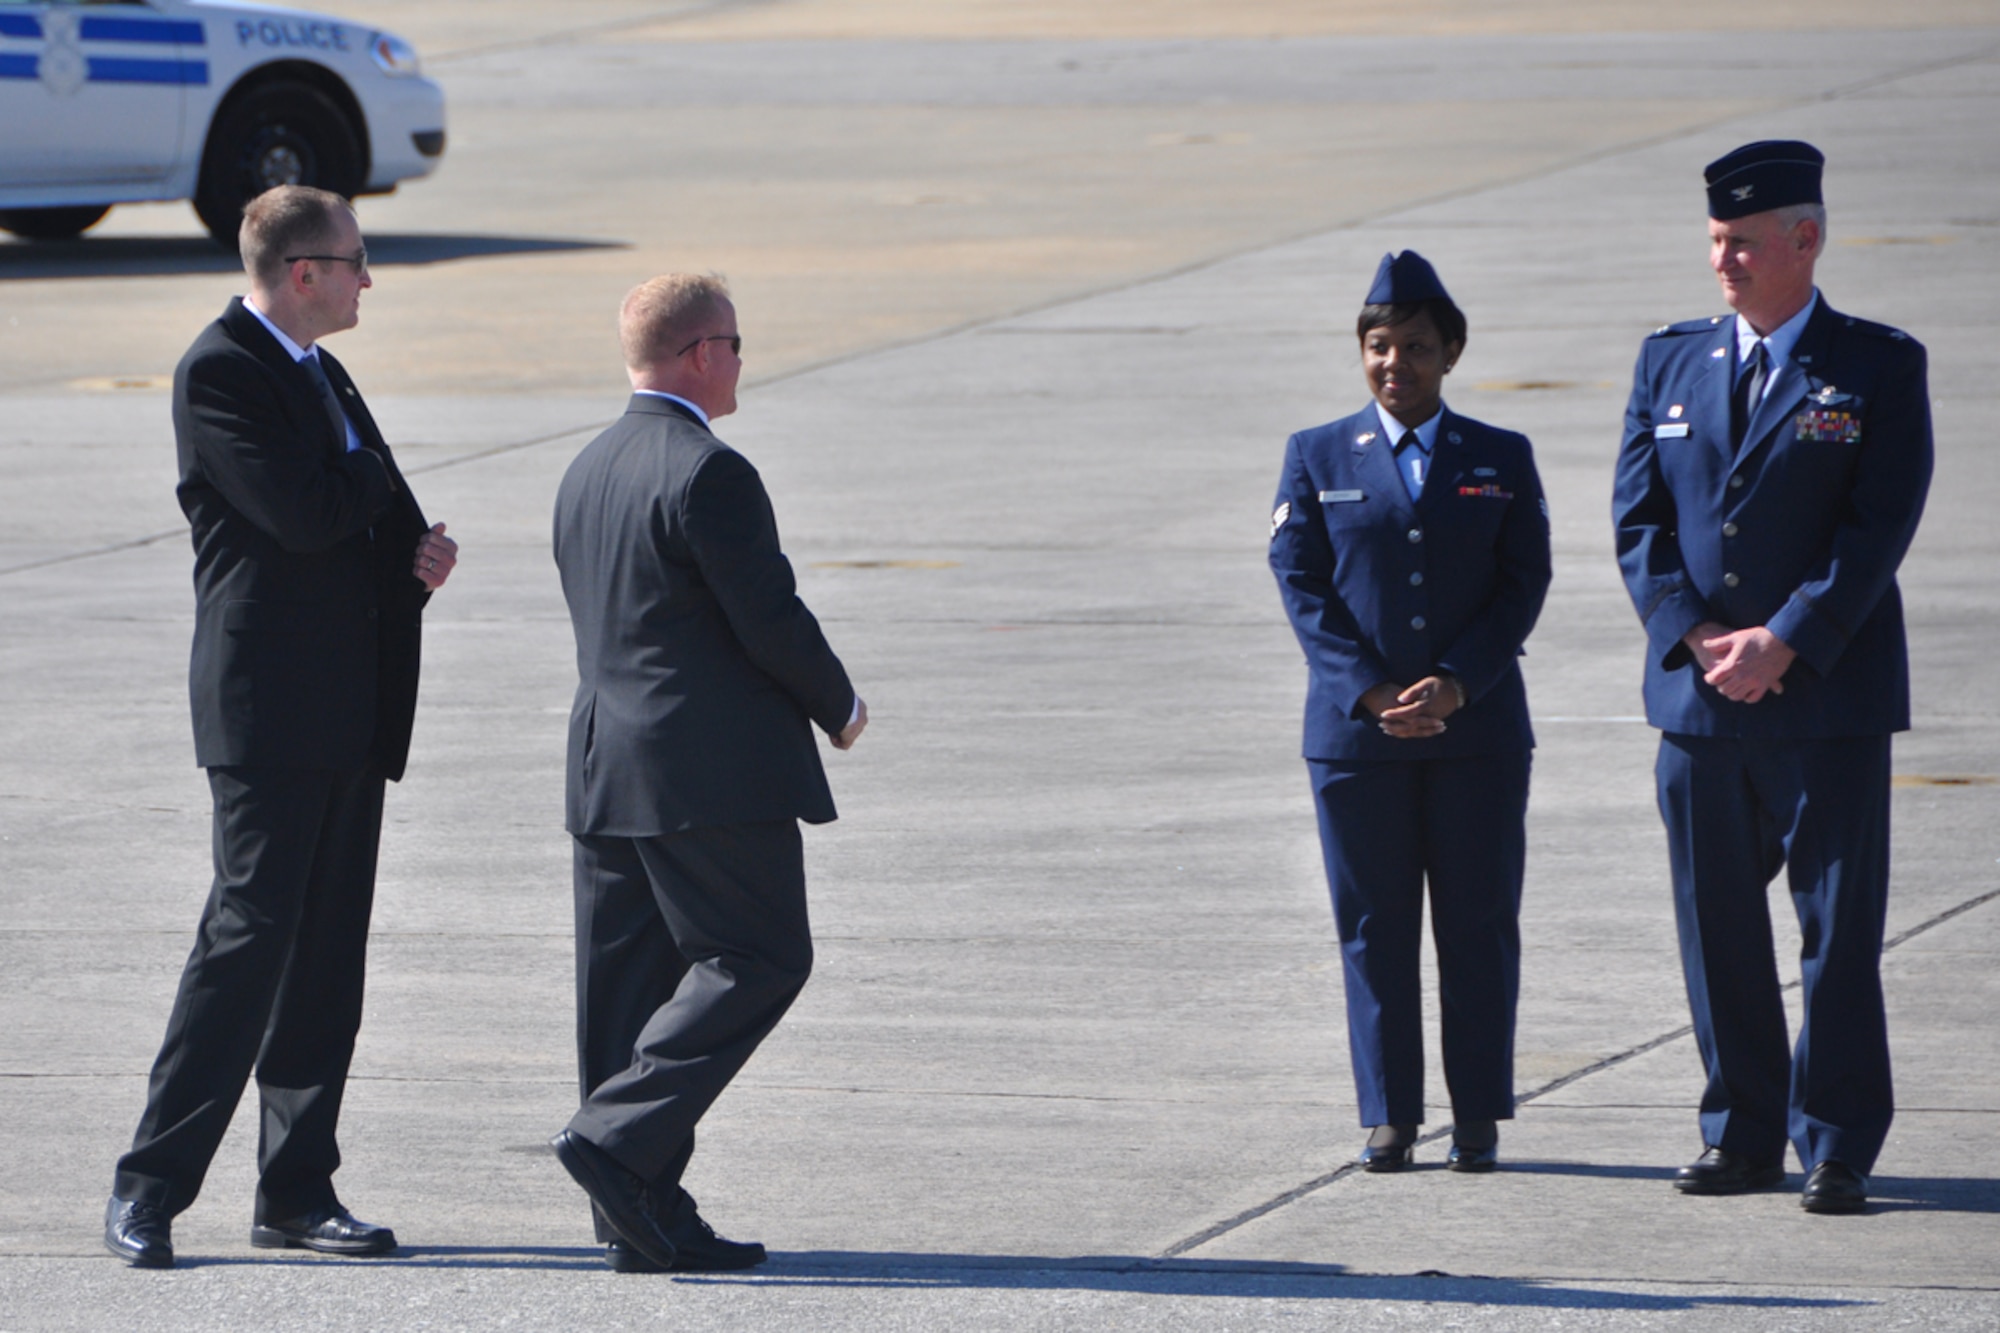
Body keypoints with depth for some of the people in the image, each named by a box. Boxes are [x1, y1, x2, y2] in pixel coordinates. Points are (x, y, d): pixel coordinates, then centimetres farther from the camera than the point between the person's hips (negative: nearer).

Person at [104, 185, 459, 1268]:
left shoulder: (316, 372, 18)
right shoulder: (218, 373, -11)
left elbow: (364, 522, 21)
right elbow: (300, 513, -21)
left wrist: (417, 551, -1)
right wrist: (376, 480, -2)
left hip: (355, 710, 9)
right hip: (270, 706, -9)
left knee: (328, 955, 7)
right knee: (250, 933, -12)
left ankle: (296, 1191, 12)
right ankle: (148, 1190, -8)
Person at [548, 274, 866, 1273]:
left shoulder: (587, 472, 14)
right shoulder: (710, 474, -15)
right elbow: (770, 619, -16)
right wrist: (838, 707, 2)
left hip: (607, 767, 9)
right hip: (713, 773, -9)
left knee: (629, 979, 7)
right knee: (758, 958, -2)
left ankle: (644, 1222, 8)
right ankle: (621, 1139, -15)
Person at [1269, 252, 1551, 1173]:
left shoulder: (1501, 461, 7)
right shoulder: (1318, 459, 7)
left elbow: (1524, 584, 1)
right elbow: (1302, 584, 0)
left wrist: (1455, 685, -13)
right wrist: (1372, 692, -12)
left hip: (1478, 727, 0)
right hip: (1356, 731, 0)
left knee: (1478, 924, 2)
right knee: (1374, 928, 2)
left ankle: (1479, 1116, 9)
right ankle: (1389, 1118, 8)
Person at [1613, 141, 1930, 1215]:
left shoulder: (1879, 369, -1)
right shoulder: (1669, 364, 11)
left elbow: (1879, 529, -8)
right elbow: (1638, 522, 7)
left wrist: (1783, 642, -15)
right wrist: (1697, 636, -8)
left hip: (1830, 694, -4)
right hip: (1698, 694, 4)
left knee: (1839, 925, -3)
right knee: (1716, 924, 7)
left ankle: (1837, 1147, 2)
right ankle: (1741, 1135, 15)